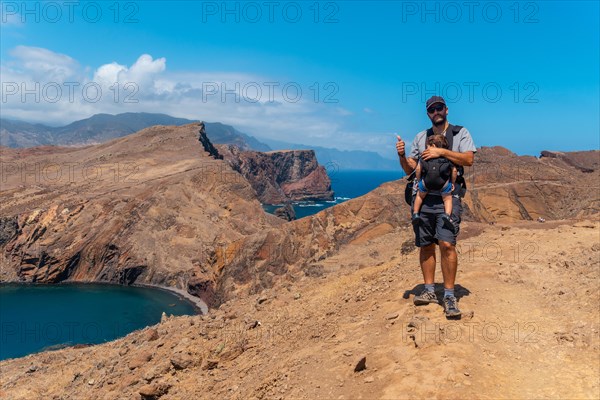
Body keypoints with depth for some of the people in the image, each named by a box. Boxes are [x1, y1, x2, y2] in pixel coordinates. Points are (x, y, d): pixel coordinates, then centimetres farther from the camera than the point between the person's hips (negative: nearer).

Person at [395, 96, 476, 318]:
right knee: (425, 245, 6)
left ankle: (449, 295, -6)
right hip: (423, 196, 4)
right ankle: (429, 290, 17)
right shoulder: (421, 137, 17)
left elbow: (469, 159, -7)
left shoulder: (460, 133, 8)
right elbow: (410, 169, 15)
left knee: (447, 244, -14)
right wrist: (402, 156, -5)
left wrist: (441, 151, -14)